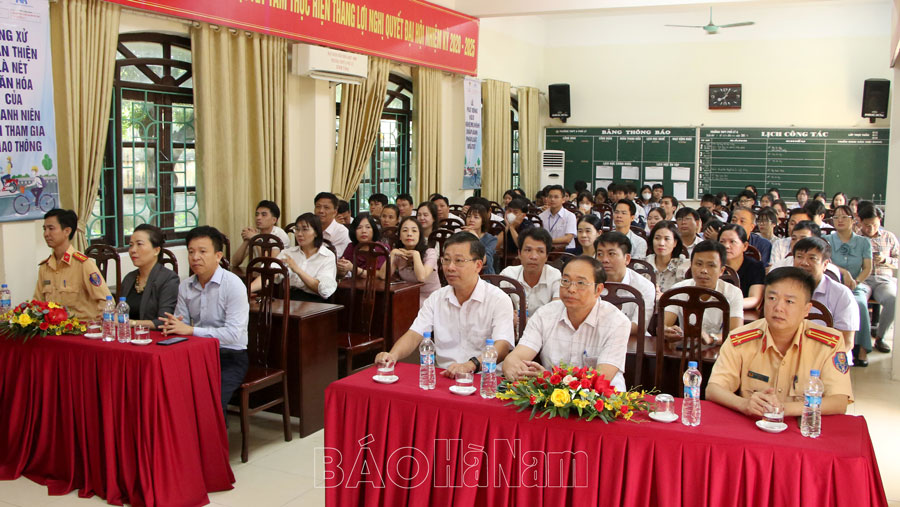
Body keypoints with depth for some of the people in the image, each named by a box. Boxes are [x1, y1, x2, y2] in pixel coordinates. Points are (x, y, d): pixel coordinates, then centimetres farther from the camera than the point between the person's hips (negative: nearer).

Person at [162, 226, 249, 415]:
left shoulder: (233, 285, -12)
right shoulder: (185, 286, 9)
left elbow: (234, 334, -19)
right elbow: (181, 325, 15)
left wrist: (191, 330, -20)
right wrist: (172, 326, -10)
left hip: (229, 357, -5)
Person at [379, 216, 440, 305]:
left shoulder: (430, 253, -12)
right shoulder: (398, 255, 4)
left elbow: (421, 277, -28)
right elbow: (383, 275, -10)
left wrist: (415, 254, -21)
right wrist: (392, 253, -14)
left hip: (429, 299, -6)